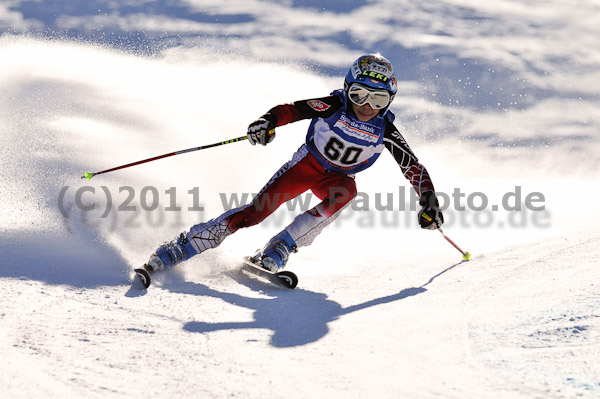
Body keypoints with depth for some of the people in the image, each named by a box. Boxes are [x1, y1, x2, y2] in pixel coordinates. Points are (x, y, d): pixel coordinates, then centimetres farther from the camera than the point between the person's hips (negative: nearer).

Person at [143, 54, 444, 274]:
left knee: (345, 192, -34)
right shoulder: (333, 107, -24)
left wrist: (428, 200, -25)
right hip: (306, 164, -2)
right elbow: (291, 110, -28)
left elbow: (413, 168, -13)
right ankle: (184, 246, -17)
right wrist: (269, 122, -49)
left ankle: (279, 249, -28)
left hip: (337, 177, 2)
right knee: (260, 207, -20)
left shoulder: (385, 131, -18)